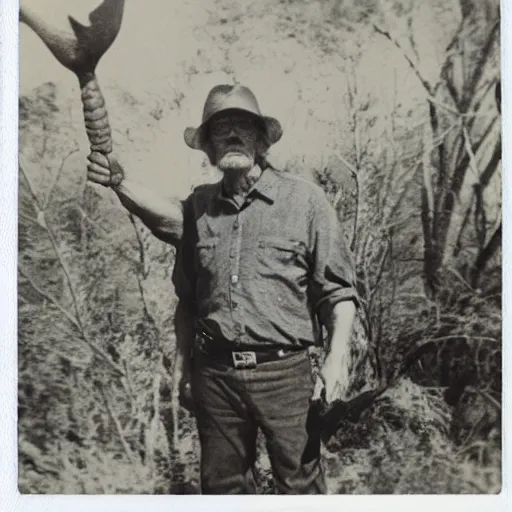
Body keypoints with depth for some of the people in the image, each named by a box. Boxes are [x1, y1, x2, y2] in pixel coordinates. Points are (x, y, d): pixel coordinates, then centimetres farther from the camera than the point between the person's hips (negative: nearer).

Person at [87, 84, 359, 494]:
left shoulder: (304, 199, -3)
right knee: (222, 486, 18)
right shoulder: (198, 206, 7)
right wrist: (184, 365, 13)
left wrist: (338, 357, -12)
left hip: (283, 371, -3)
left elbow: (337, 289, -3)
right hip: (214, 374, 4)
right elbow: (187, 298, 13)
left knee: (300, 485, 6)